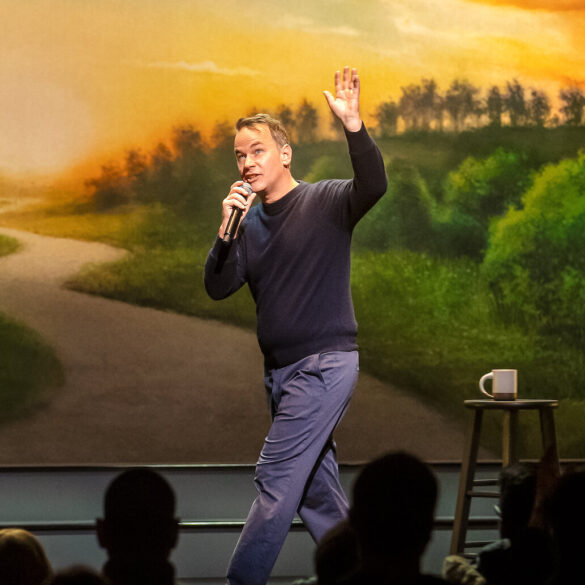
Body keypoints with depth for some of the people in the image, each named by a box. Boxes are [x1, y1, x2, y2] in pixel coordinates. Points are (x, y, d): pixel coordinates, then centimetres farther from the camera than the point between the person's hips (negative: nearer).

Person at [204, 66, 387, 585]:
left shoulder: (326, 202, -6)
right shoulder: (248, 223, 10)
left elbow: (374, 186, -26)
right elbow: (218, 288, 2)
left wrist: (354, 127, -40)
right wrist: (226, 231, -13)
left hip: (326, 362, -7)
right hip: (280, 368, 7)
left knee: (277, 479, -11)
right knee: (317, 490, 11)